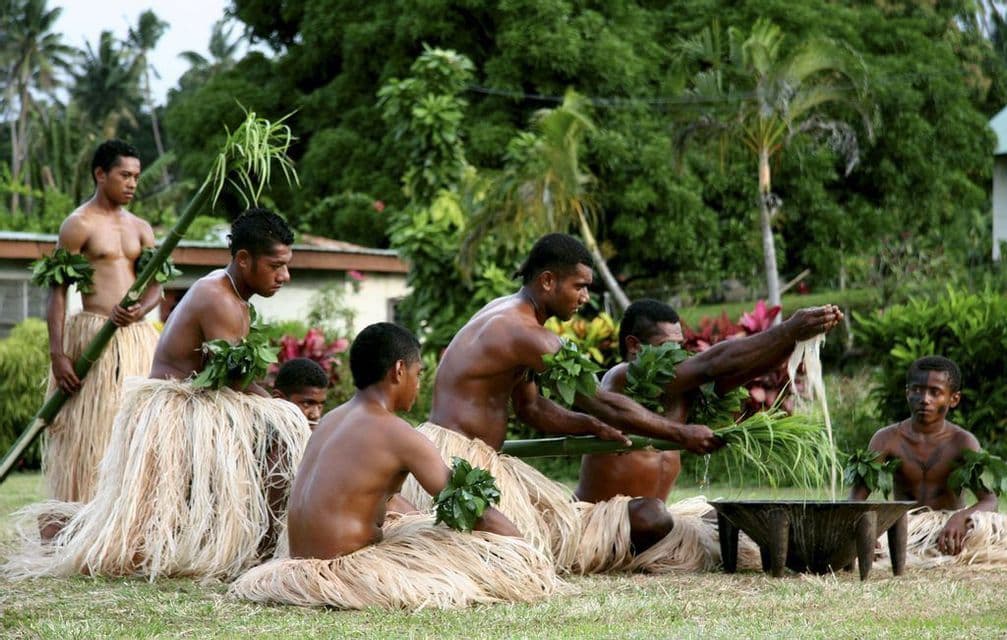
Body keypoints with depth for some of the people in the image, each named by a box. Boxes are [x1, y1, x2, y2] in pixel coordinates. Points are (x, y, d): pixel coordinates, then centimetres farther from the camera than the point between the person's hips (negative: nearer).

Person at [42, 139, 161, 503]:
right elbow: (58, 291, -6)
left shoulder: (140, 228, 16)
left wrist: (140, 310, -16)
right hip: (93, 336, -6)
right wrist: (57, 353, -15)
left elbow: (155, 286, 8)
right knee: (90, 433, -6)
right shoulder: (79, 224, -1)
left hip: (138, 336, 6)